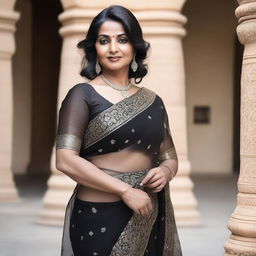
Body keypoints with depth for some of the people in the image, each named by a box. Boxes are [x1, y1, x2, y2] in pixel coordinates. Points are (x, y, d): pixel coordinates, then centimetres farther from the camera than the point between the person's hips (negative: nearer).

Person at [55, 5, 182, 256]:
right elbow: (66, 160, -15)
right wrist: (125, 190, -18)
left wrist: (165, 172, -7)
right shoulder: (82, 95, -5)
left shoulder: (153, 102, 8)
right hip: (99, 219, -4)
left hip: (150, 217, 5)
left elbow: (170, 157, 17)